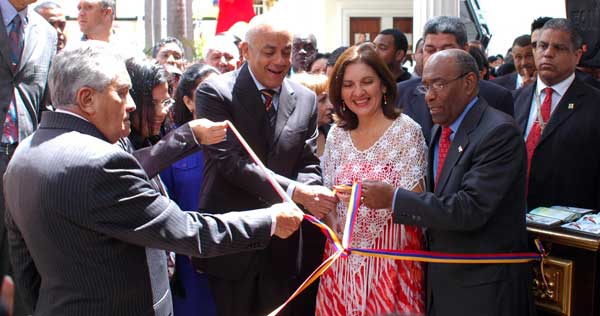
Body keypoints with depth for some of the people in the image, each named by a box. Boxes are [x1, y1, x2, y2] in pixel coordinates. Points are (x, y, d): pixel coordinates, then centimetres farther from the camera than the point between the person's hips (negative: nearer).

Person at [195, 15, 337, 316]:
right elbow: (228, 160, -19)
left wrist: (311, 196, -18)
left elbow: (308, 165, 5)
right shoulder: (215, 92, -9)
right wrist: (294, 191, -26)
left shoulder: (305, 99, 5)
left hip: (282, 244, 3)